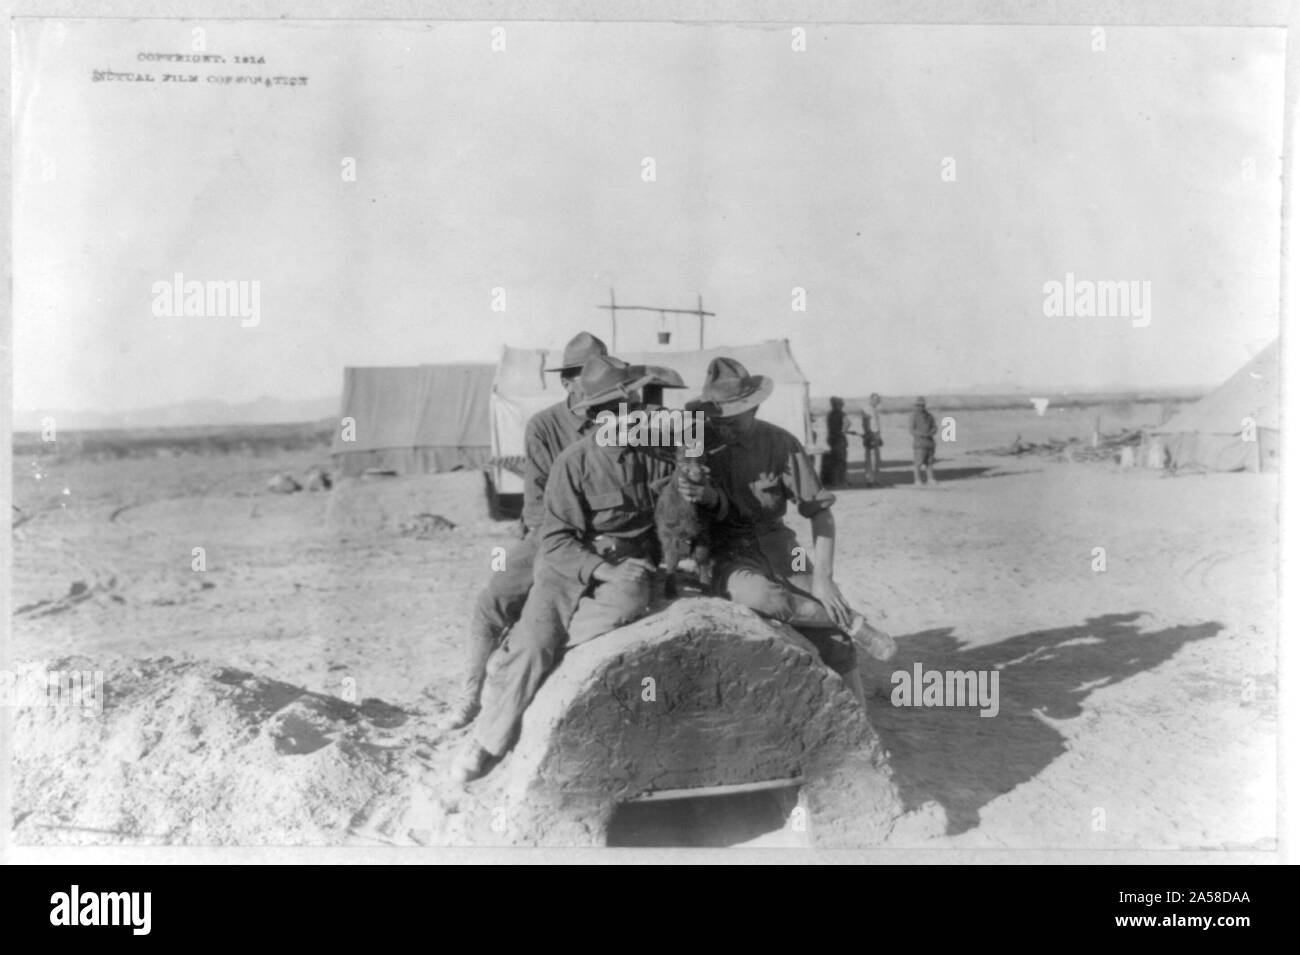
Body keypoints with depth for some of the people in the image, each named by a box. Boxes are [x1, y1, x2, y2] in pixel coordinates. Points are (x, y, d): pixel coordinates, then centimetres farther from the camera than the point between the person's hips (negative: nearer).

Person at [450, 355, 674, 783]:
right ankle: (486, 741, 0)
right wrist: (603, 570, -20)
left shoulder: (653, 456, 6)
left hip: (630, 562, 3)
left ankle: (513, 652, -12)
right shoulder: (574, 463, -6)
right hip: (571, 565, -3)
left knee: (628, 602, -32)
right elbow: (555, 540, -9)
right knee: (533, 648, -22)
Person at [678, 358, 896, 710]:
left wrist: (823, 577, -15)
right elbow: (722, 512, -6)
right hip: (729, 553, -1)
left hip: (776, 545, 2)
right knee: (762, 597, -36)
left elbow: (819, 510, -5)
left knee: (836, 646, -12)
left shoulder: (780, 443, -7)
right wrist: (708, 496, -30)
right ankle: (852, 622, -14)